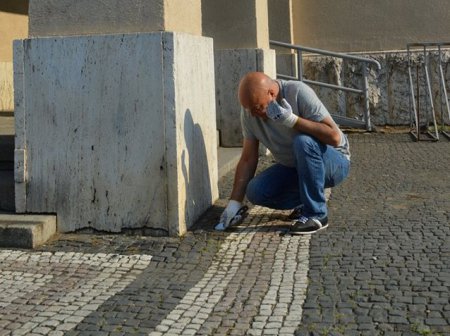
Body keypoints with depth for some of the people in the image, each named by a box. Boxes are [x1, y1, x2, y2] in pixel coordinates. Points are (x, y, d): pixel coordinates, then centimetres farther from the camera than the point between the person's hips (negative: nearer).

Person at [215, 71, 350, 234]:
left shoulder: (298, 92, -23)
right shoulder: (249, 110, -8)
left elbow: (334, 137, -28)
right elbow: (248, 159, -4)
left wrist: (291, 119, -35)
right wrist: (234, 202, -9)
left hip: (334, 162, -5)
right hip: (292, 167, 5)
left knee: (303, 141, -36)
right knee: (255, 191, -19)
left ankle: (316, 214, -22)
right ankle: (305, 201, 4)